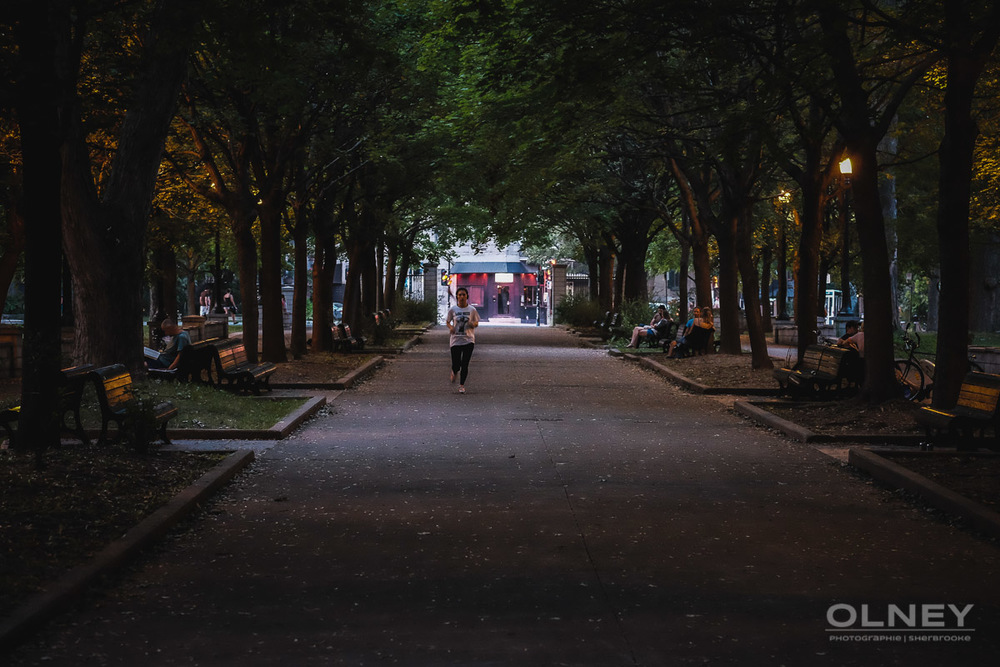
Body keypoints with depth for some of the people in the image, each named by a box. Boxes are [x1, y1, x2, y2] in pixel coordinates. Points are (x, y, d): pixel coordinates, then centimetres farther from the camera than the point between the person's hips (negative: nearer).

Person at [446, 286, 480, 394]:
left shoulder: (472, 310, 0)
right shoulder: (452, 310, 0)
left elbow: (476, 323, 10)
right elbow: (447, 321, 11)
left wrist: (473, 324, -14)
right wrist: (450, 327, -11)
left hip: (468, 340, 0)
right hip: (456, 340, 0)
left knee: (465, 365, -3)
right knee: (456, 365, -2)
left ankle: (461, 385, 13)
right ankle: (454, 372, 35)